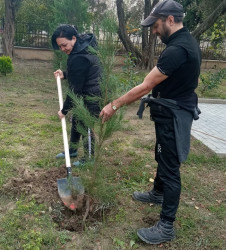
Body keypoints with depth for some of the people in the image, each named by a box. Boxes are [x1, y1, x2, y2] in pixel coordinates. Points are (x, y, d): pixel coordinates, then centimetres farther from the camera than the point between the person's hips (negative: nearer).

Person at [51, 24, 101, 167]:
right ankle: (72, 150, 41)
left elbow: (75, 88, -23)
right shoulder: (84, 46, 2)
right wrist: (65, 74, 5)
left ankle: (89, 158, 22)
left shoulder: (79, 58, -29)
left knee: (85, 127, 3)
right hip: (83, 96, 11)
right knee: (76, 122, 22)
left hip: (89, 98, -11)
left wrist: (65, 110, -14)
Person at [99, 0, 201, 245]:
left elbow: (145, 87, -25)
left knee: (170, 167, -3)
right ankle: (158, 193, 48)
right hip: (174, 110, 10)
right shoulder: (186, 41, 8)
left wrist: (114, 105, -18)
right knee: (163, 157, 25)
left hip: (173, 116, -10)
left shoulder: (177, 49, -26)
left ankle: (166, 226, 10)